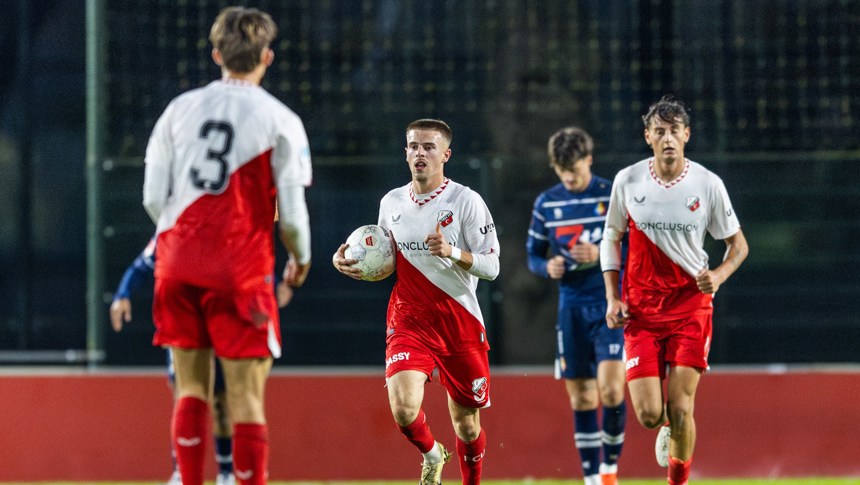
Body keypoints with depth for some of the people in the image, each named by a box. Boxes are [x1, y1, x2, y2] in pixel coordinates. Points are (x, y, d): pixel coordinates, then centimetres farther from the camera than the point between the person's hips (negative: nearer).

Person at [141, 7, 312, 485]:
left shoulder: (180, 109, 7)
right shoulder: (280, 121, -3)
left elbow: (153, 198, 5)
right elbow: (292, 213, -6)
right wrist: (301, 258, 14)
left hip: (177, 264, 3)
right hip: (240, 268, -3)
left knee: (191, 388, 12)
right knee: (247, 399, -1)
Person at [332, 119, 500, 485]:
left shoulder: (466, 200, -6)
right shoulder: (391, 203, 7)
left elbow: (491, 266, -8)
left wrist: (452, 252, -26)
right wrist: (344, 260, 4)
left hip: (460, 324, -2)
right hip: (407, 322, 2)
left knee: (466, 422, 6)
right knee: (403, 407, -20)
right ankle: (431, 455, 13)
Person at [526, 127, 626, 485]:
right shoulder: (546, 203, 6)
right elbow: (533, 255, 14)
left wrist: (602, 255, -19)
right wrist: (547, 267, -9)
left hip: (611, 304, -3)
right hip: (572, 305, 3)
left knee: (610, 388, -17)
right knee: (581, 398, 5)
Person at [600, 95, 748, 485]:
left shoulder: (708, 184, -4)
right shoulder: (628, 181, -1)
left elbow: (738, 244, 7)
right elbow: (611, 239, 12)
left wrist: (719, 275, -13)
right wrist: (612, 297, 2)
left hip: (691, 306, -1)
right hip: (641, 311, 1)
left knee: (680, 410, -11)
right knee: (649, 415, -8)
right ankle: (667, 427, 30)